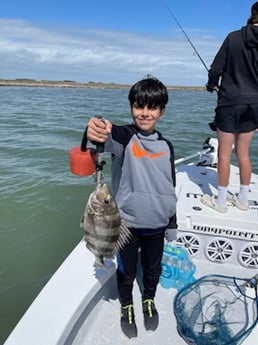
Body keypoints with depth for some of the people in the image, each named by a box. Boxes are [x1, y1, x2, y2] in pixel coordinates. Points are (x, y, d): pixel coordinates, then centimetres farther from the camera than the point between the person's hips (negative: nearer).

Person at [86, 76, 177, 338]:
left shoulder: (166, 146, 0)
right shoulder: (125, 135, -12)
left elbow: (170, 187, 8)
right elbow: (110, 140, -38)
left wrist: (172, 223, 12)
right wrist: (99, 134, -62)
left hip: (156, 225, 3)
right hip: (127, 223, -3)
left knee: (153, 269, 22)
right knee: (126, 271, 17)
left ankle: (149, 300, 52)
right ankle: (126, 307, 46)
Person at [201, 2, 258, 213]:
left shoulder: (234, 37, -4)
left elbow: (216, 69, -2)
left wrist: (212, 85, 17)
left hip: (230, 102, -3)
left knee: (224, 153, 3)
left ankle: (221, 201, 10)